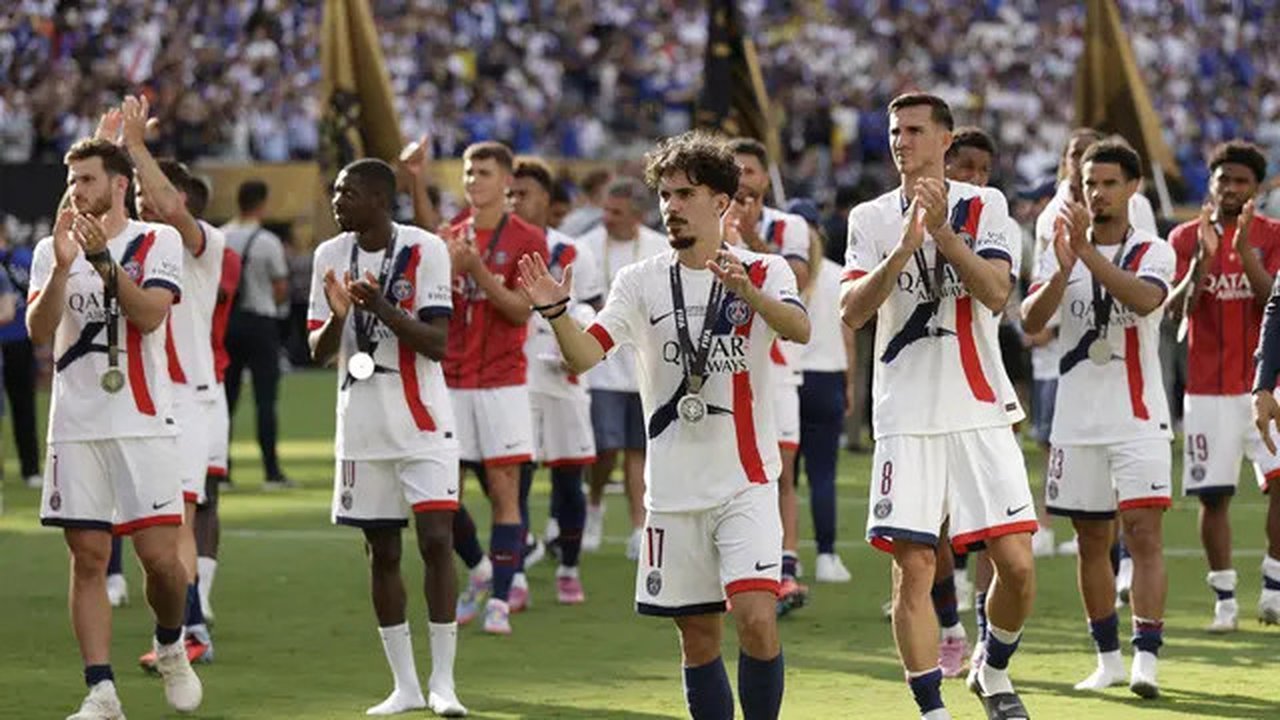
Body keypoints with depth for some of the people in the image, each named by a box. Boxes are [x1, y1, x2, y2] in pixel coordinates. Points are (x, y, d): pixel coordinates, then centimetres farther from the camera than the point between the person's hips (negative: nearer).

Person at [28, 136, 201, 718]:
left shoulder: (157, 242, 2)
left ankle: (170, 647, 22)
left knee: (159, 555, -7)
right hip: (76, 425, 3)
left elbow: (148, 315, -13)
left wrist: (103, 259, -21)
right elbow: (39, 331, -2)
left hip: (144, 424, -3)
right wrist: (62, 267, -15)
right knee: (88, 558, -1)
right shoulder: (51, 250, 10)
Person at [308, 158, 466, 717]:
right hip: (362, 427, 4)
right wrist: (337, 317, -16)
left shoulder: (425, 251, -8)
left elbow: (437, 343, -13)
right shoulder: (330, 256, 5)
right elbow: (318, 353, 5)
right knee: (381, 552, 7)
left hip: (423, 424, -4)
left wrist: (383, 309, -26)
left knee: (436, 540, -12)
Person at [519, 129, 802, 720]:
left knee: (756, 618, -17)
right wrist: (555, 312, -26)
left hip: (746, 482, -3)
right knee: (698, 637, 7)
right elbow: (585, 355, -7)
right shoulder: (641, 282, 5)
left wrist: (748, 293, -38)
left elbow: (800, 329, -20)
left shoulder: (763, 273, 0)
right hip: (674, 488, 3)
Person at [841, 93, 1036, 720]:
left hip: (981, 413, 0)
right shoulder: (871, 219, 6)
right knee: (913, 569, -5)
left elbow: (996, 293, -11)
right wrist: (903, 248, -19)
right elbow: (852, 312, -7)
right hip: (906, 420, 0)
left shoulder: (983, 206, 3)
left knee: (1016, 563, -5)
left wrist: (942, 230, -21)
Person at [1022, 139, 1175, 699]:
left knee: (1143, 532, -13)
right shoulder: (1061, 250, 7)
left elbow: (1145, 298, -23)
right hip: (1078, 418, 3)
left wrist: (1088, 253, -32)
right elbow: (1030, 320, -8)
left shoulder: (1153, 252, 0)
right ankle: (1108, 657, 18)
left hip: (1139, 420, -3)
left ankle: (1146, 657, -17)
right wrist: (1063, 270, -26)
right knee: (1092, 541, 8)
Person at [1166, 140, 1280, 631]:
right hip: (1208, 387, 0)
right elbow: (1175, 308, -5)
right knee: (1213, 495, -2)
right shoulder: (1185, 238, 5)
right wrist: (1203, 260, -20)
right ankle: (1224, 599, 6)